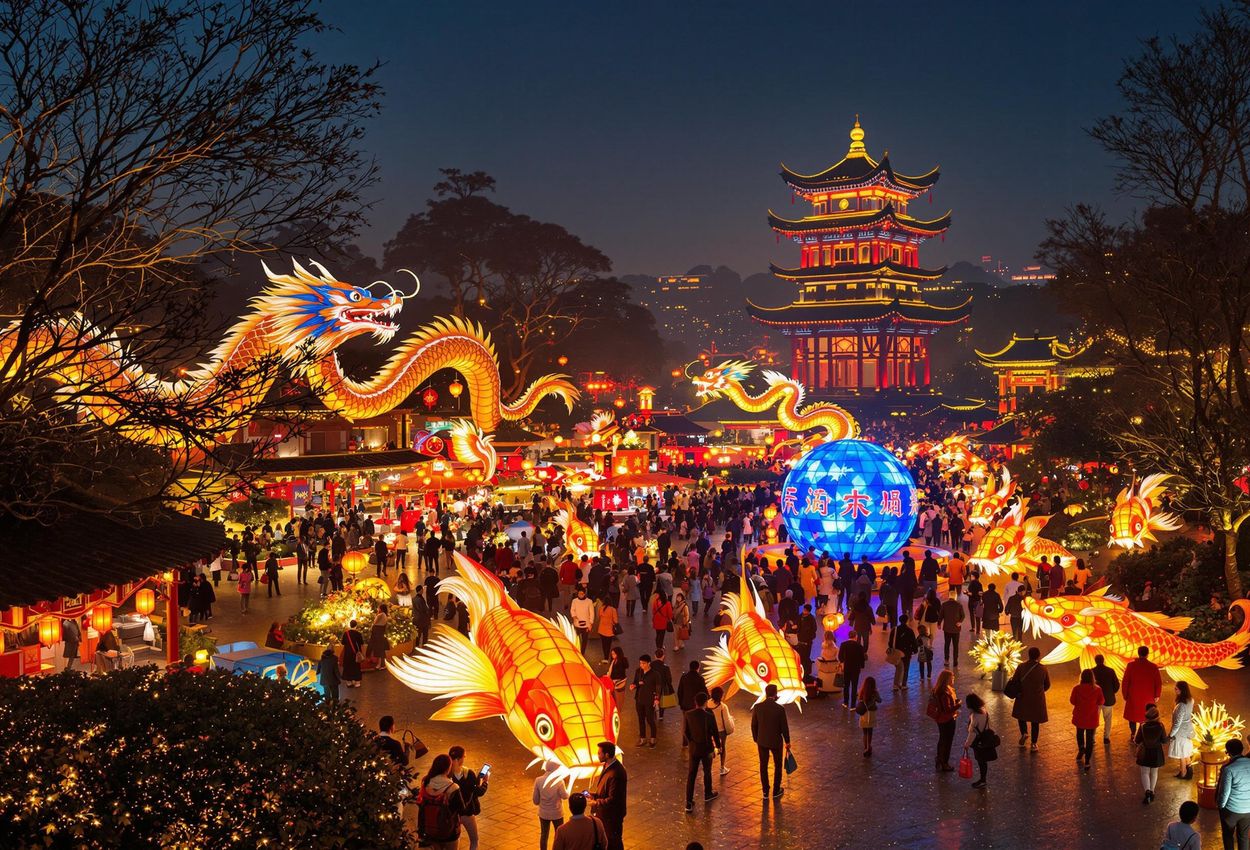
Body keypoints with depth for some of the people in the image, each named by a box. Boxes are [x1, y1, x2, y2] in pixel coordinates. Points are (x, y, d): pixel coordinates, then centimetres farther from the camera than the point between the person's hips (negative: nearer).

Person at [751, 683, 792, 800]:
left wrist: (756, 739, 13)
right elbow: (784, 727, -12)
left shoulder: (757, 707, -11)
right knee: (777, 766, 17)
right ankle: (776, 791, 25)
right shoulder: (780, 708, -19)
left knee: (763, 766, 15)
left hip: (762, 741, 2)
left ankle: (765, 792, 21)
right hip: (776, 741, -2)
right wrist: (787, 742, 3)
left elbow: (754, 725, -2)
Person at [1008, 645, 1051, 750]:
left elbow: (1014, 682, -10)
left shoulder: (1021, 667, -12)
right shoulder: (1043, 669, -10)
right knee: (1035, 721, 12)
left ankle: (1024, 733, 6)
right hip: (1038, 699, 0)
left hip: (1023, 697, 0)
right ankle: (1033, 743, 15)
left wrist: (1018, 692, 9)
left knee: (1021, 715, 24)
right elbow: (1047, 685, 2)